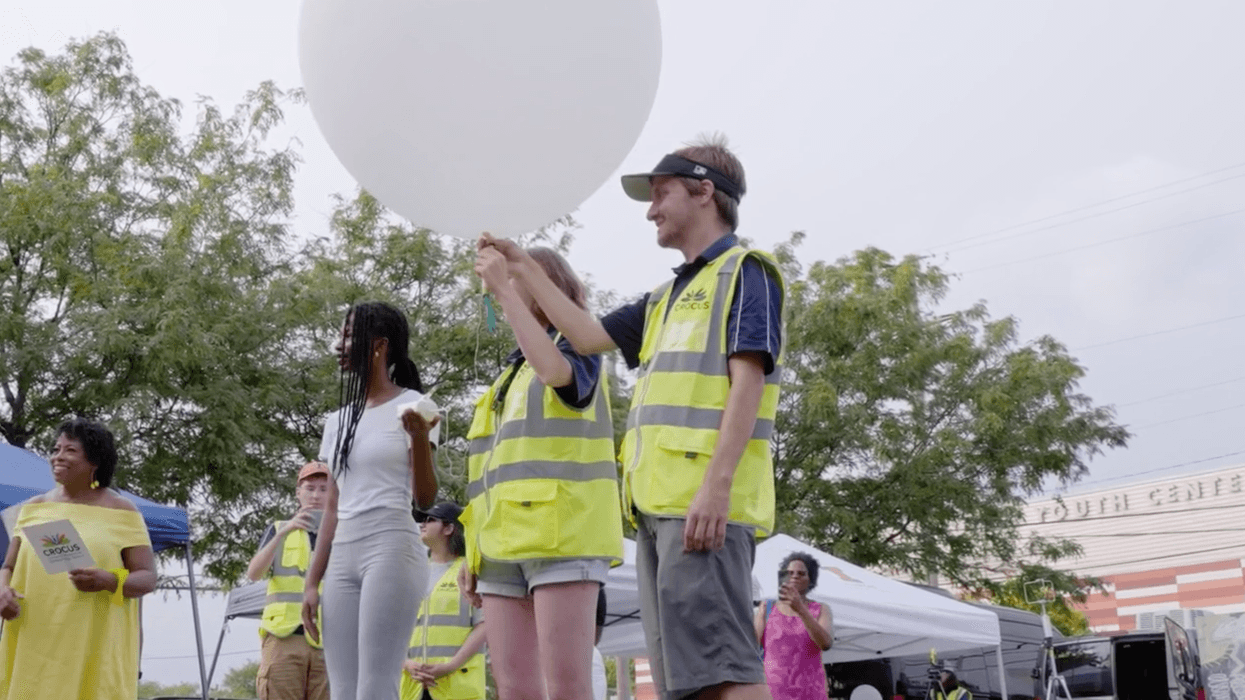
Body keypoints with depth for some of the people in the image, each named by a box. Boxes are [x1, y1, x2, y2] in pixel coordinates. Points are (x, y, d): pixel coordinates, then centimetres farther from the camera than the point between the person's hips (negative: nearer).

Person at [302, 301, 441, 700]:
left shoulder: (412, 404, 1)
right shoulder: (338, 421, 18)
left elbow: (425, 499, -4)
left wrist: (419, 438, -21)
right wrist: (312, 581, 13)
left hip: (392, 548, -7)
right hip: (342, 557, 7)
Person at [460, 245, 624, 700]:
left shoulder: (578, 348, 6)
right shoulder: (511, 372, 27)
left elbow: (553, 370, -21)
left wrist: (504, 287, -17)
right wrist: (476, 549, 18)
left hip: (561, 536, -7)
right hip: (506, 545, 7)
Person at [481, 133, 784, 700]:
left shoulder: (744, 273, 0)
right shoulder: (667, 297, 27)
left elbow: (747, 380, -11)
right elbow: (588, 336, 29)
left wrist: (717, 484, -21)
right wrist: (525, 271, 29)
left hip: (704, 504, -9)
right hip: (656, 504, 9)